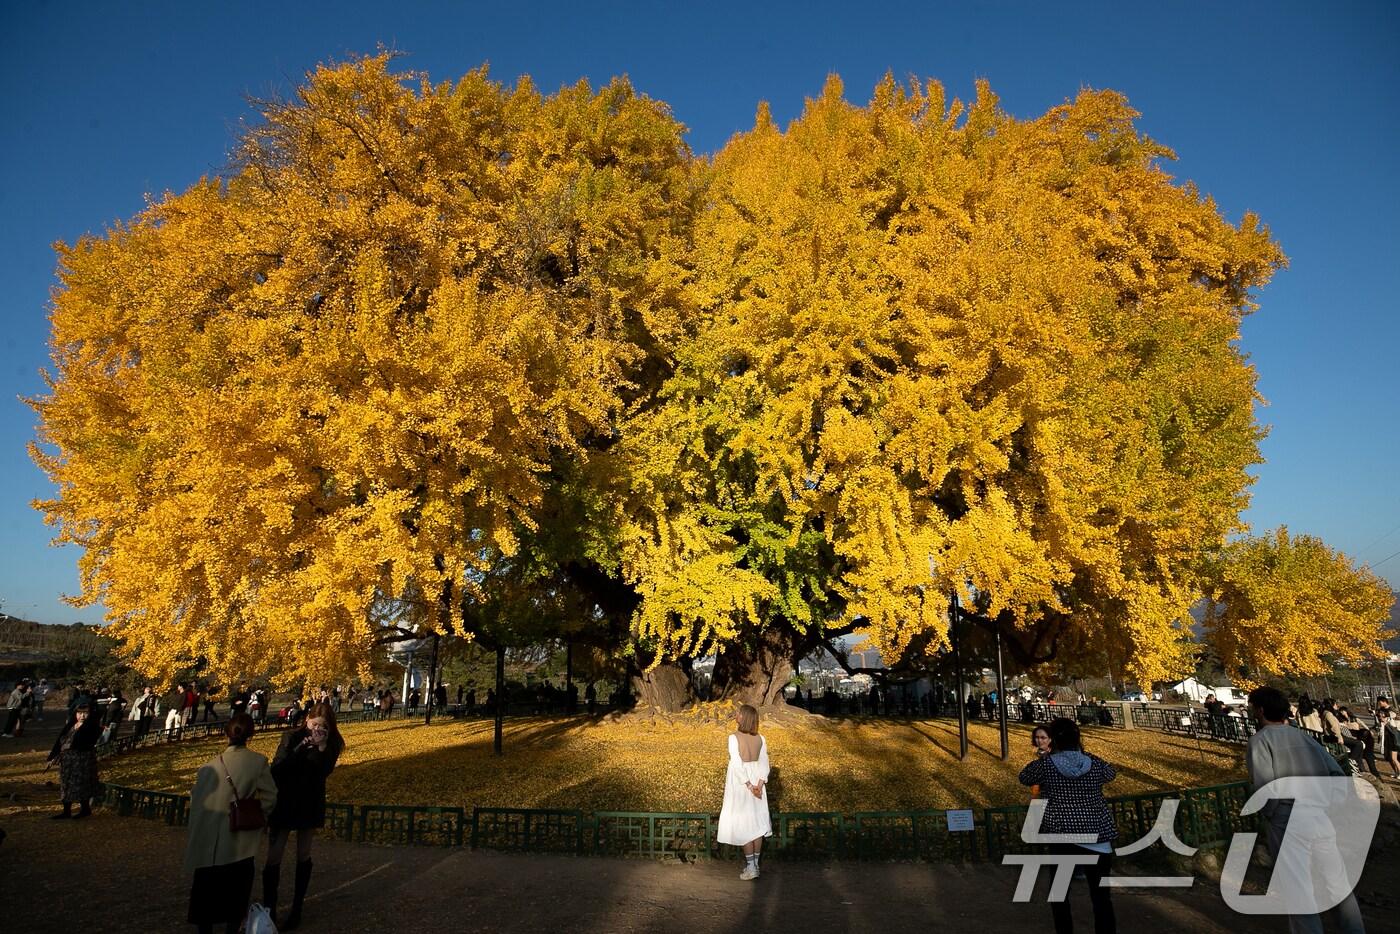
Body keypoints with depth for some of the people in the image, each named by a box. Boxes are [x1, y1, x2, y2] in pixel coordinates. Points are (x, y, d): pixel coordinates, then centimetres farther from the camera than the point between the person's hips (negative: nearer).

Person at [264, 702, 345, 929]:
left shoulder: (331, 743, -5)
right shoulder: (292, 736, -9)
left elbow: (324, 772, -17)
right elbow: (277, 768, -16)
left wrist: (322, 747, -28)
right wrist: (299, 749, -29)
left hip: (311, 804, 1)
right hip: (284, 802, -1)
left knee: (304, 855, 10)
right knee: (274, 857, -3)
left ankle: (297, 909, 21)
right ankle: (268, 910, 5)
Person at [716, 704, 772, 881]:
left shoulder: (734, 737, -17)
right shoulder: (760, 738, -1)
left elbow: (737, 764, -20)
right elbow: (764, 763, -6)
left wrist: (749, 786, -15)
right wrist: (760, 784, -11)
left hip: (741, 783, -5)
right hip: (756, 782, 5)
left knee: (743, 823, 4)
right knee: (757, 822, 12)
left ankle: (750, 868, 6)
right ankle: (755, 864, 20)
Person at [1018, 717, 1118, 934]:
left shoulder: (1045, 764, -9)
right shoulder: (1095, 764, -3)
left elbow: (1024, 778, 9)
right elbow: (1111, 774, 20)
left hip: (1061, 835, -1)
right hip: (1097, 836, 1)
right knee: (1101, 895, 8)